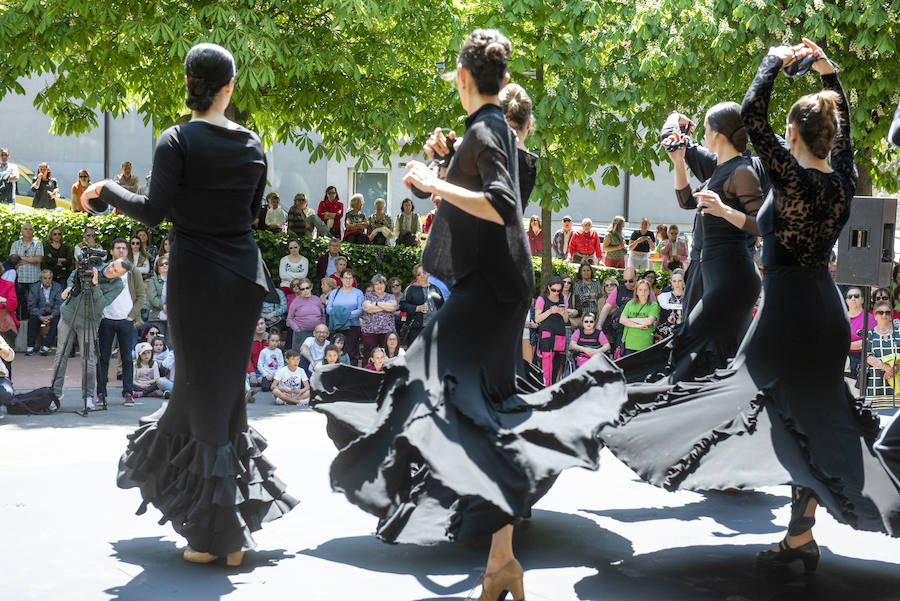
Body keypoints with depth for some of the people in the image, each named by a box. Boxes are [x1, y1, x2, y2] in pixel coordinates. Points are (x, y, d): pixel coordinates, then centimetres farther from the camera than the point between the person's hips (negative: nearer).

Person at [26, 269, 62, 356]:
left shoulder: (58, 287, 2)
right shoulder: (34, 288, 2)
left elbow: (60, 304, -5)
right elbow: (31, 306, -4)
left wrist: (52, 316, -20)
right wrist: (40, 316, -19)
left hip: (53, 314, 0)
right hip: (39, 313, 0)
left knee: (56, 320, -31)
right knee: (32, 319, -29)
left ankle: (45, 346, -30)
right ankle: (30, 347, -23)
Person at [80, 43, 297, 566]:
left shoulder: (178, 141, -9)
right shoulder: (253, 144, 5)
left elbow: (154, 212, -13)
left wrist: (107, 191, 3)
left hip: (196, 275, -4)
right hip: (244, 273, 4)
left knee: (203, 390, 2)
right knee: (228, 387, 14)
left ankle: (215, 536, 4)